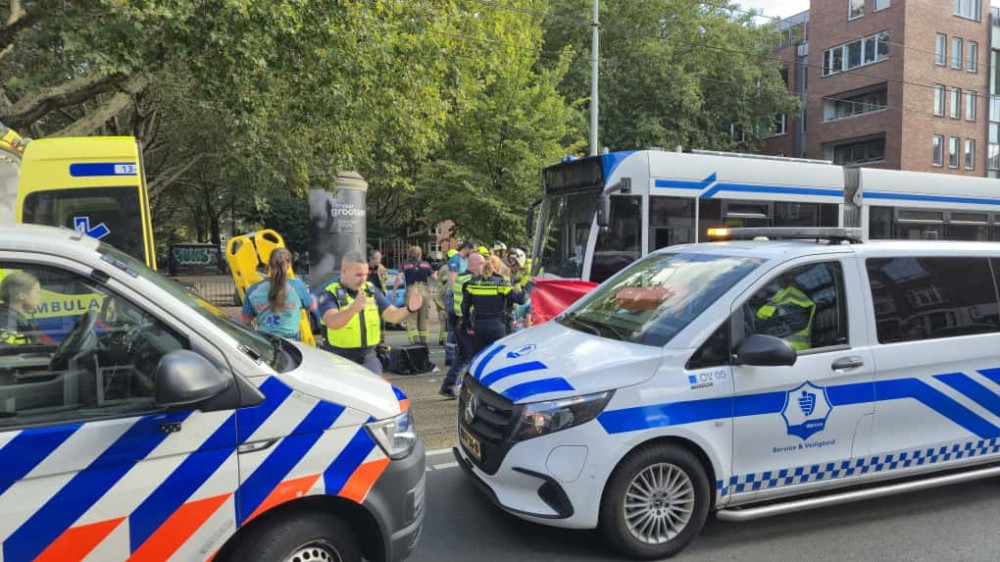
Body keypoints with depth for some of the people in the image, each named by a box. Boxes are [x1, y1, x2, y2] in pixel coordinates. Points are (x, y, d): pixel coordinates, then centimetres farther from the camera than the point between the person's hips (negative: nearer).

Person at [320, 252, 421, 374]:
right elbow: (333, 323, -28)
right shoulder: (330, 294, -9)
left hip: (368, 360, 4)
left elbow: (393, 315, 0)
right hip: (338, 362, -3)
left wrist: (409, 309, -23)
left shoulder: (372, 291, 6)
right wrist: (354, 308, -47)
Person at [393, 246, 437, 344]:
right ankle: (424, 341, 14)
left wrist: (394, 291, -5)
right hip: (424, 291, 2)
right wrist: (435, 273, 30)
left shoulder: (406, 265, 5)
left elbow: (399, 278, -10)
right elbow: (435, 278, 8)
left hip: (411, 292, -2)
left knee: (411, 319, -1)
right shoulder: (426, 264, 9)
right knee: (423, 319, 13)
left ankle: (415, 341, -16)